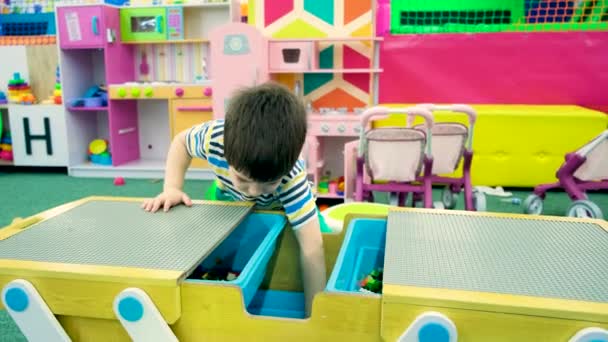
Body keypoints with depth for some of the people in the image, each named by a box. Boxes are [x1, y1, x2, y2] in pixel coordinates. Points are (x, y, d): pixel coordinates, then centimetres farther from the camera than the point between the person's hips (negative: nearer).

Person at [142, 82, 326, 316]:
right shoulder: (214, 137, -39)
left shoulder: (292, 177, -45)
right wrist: (171, 188, -27)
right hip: (229, 199, 2)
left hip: (278, 209, -1)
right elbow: (181, 141, -13)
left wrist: (313, 315, -39)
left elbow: (312, 249, -42)